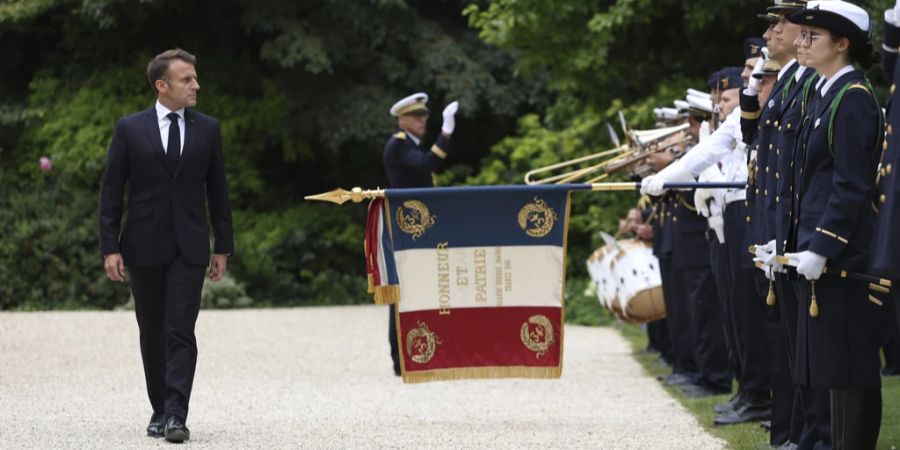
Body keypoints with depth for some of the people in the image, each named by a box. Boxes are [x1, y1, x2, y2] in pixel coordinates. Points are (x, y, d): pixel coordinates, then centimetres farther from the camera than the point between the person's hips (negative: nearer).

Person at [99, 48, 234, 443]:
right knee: (152, 334, 8)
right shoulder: (130, 129, 1)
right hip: (144, 247, 0)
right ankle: (160, 410, 18)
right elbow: (111, 192, 1)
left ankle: (176, 416, -16)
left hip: (189, 247, 0)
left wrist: (223, 247, 7)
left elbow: (217, 190, 10)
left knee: (181, 333, -11)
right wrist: (110, 247, -6)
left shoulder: (207, 129, 5)